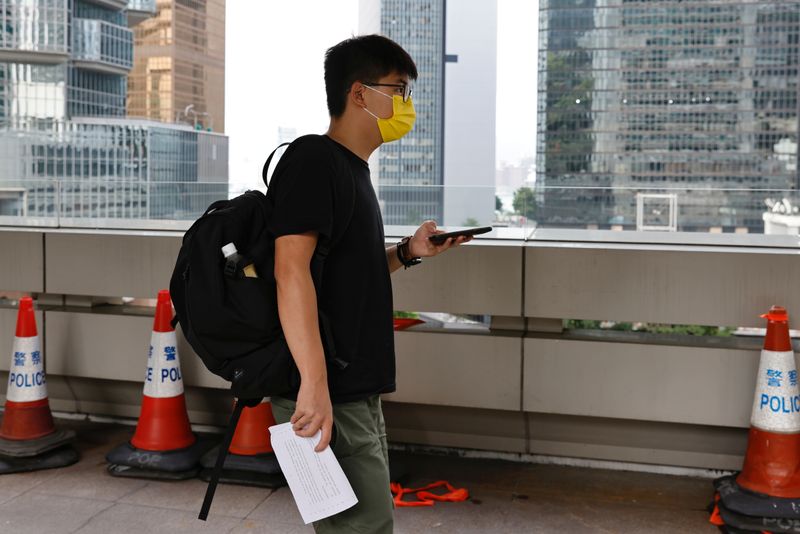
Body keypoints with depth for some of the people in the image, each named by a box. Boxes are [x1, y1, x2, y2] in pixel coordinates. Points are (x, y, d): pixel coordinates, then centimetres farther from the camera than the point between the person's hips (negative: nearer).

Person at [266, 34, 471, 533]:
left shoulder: (353, 169, 17)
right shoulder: (312, 158, -12)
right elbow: (292, 270, -23)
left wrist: (407, 252, 8)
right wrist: (314, 384, -30)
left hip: (357, 392, 10)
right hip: (328, 398, -10)